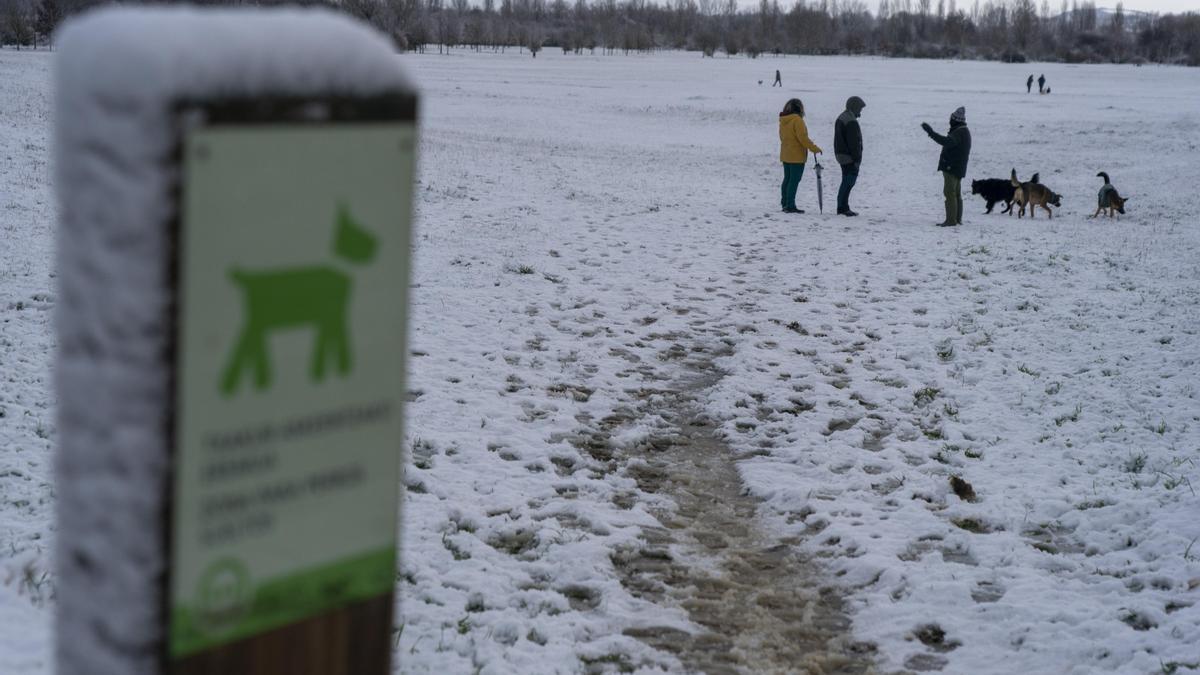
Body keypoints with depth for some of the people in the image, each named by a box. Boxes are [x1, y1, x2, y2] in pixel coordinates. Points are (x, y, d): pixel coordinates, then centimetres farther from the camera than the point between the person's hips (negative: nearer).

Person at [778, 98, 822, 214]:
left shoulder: (782, 120, 8)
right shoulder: (797, 120, -16)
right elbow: (803, 138, -19)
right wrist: (814, 148, -11)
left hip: (785, 156, 8)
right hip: (797, 156, -8)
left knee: (787, 179, 16)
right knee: (794, 180, -5)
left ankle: (785, 204, 21)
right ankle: (790, 206, -7)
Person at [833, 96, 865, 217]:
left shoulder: (840, 118, 16)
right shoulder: (851, 122, -18)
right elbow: (854, 142, -20)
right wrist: (857, 159, -18)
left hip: (841, 155, 10)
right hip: (850, 157, -10)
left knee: (846, 182, 14)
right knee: (849, 182, -8)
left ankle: (842, 207, 16)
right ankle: (843, 208, -10)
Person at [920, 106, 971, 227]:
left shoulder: (959, 133, -19)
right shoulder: (963, 131, 16)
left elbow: (947, 142, -37)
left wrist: (931, 132, -40)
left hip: (952, 167, -11)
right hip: (957, 168, 11)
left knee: (950, 193, -10)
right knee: (956, 193, 15)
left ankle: (951, 220, -12)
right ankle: (958, 219, 21)